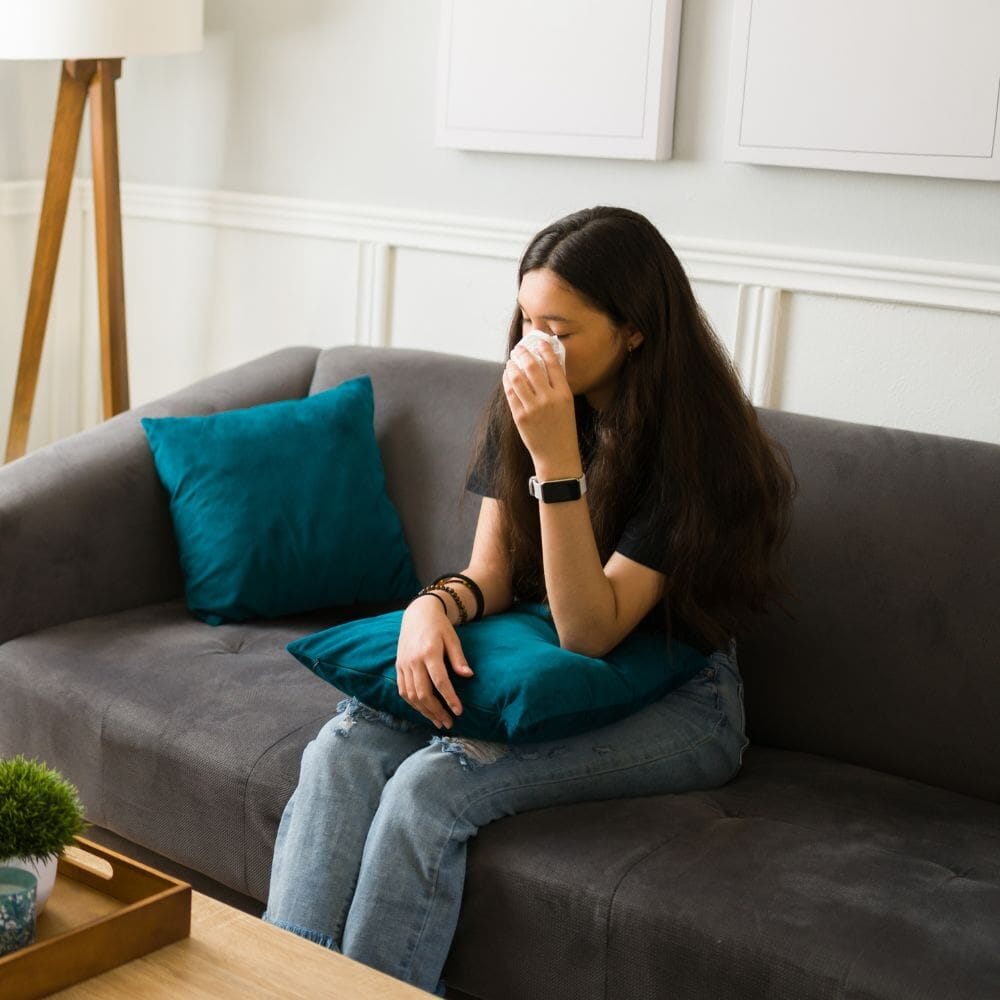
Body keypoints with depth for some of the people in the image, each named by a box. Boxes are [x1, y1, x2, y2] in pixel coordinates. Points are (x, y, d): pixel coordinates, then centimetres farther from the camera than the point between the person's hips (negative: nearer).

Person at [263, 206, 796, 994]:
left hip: (674, 699, -6)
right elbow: (491, 575, 4)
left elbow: (591, 633, -23)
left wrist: (557, 460, -31)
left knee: (431, 787, -29)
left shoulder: (696, 442, -19)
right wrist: (434, 606, -20)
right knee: (343, 751, -20)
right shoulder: (526, 404, 0)